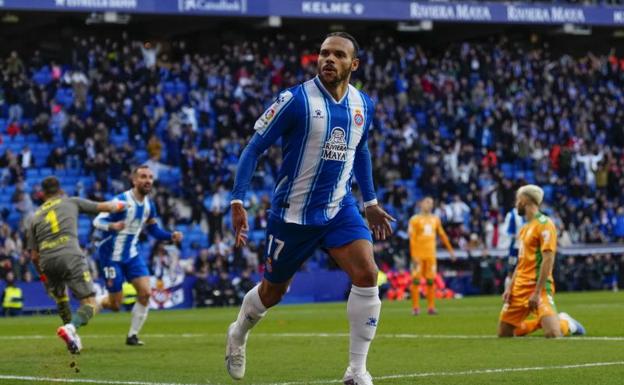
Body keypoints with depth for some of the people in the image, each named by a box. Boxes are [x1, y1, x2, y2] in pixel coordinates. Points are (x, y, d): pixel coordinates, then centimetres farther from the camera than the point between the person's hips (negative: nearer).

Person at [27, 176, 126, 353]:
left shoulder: (35, 216, 21)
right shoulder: (71, 202, 17)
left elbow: (34, 256, 17)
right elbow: (103, 207, 23)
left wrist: (42, 275, 32)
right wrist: (119, 206, 44)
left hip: (47, 261, 3)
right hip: (70, 256, -3)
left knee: (61, 300, 29)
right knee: (90, 303, -3)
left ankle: (73, 339, 27)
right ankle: (70, 328, -30)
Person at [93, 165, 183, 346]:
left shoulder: (149, 205, 2)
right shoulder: (122, 201, -19)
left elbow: (153, 229, 17)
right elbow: (97, 221, -22)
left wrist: (171, 236, -2)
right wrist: (112, 226, -44)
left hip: (132, 255, 6)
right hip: (112, 255, -6)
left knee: (145, 292, -11)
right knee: (115, 304, -4)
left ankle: (132, 335, 2)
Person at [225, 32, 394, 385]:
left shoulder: (364, 105, 1)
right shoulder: (295, 100, -16)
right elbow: (254, 149, -11)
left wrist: (371, 202, 20)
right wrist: (238, 201, -17)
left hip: (340, 208, 3)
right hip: (294, 213, -3)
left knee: (367, 276, -18)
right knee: (273, 292, 12)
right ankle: (238, 334, 46)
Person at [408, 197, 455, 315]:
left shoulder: (435, 219, 11)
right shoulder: (415, 220, -2)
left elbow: (442, 235, 19)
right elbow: (412, 239, -6)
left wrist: (450, 250, 18)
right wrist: (413, 256, -13)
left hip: (431, 254, 4)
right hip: (418, 255, -4)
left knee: (431, 281, 2)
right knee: (416, 280, -5)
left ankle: (431, 307, 7)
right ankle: (415, 307, -3)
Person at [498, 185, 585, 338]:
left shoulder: (544, 224, -10)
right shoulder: (525, 227, 17)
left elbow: (548, 260, -17)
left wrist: (537, 292, -22)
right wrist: (510, 288, 12)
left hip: (538, 286, -8)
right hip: (520, 287, 8)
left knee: (553, 334, -23)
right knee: (504, 333, 6)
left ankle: (566, 323, 10)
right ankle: (541, 321, 22)